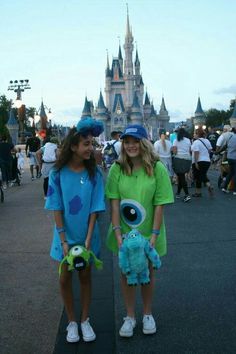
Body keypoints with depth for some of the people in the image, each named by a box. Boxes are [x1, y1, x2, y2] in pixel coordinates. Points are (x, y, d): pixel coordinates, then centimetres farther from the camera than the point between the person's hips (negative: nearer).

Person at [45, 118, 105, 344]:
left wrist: (88, 239, -15)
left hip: (87, 235, 1)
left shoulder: (94, 173, -9)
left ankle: (85, 320, 31)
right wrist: (64, 240, -14)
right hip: (66, 235, 0)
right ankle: (71, 322, 29)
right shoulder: (58, 173, -11)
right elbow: (56, 208, -10)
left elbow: (95, 208, -10)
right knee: (65, 278, 10)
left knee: (85, 276, 13)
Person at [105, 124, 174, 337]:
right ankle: (130, 317, 33)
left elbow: (160, 205, -12)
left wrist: (154, 235, -14)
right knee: (126, 273, 13)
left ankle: (148, 314, 38)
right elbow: (114, 203, -8)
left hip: (148, 233, -1)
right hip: (124, 232, 1)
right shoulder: (117, 168, -8)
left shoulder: (157, 168, -12)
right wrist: (117, 232, -14)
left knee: (147, 273, 16)